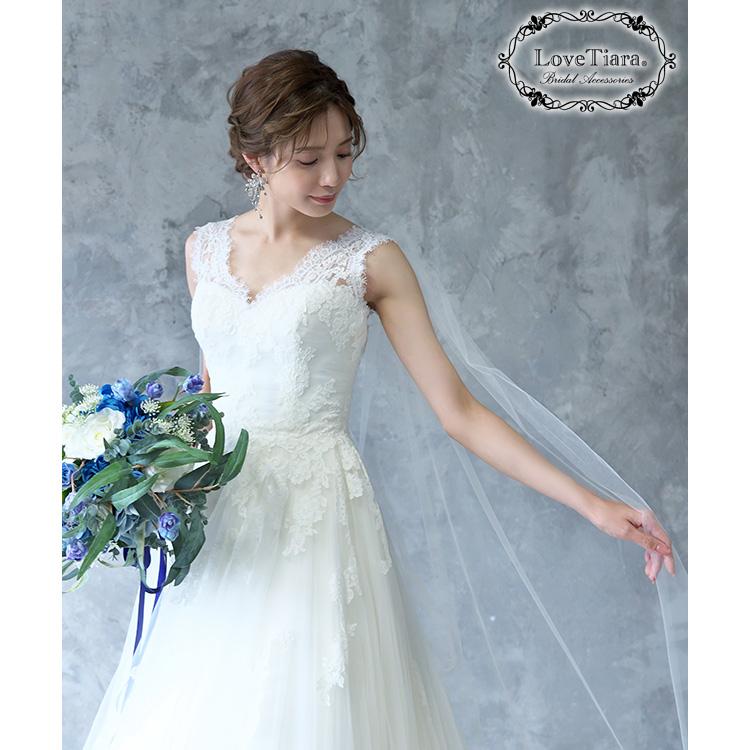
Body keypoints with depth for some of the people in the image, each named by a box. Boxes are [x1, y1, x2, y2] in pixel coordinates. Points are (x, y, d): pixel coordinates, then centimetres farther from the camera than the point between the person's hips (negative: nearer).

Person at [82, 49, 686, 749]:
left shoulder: (372, 260, -8)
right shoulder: (204, 247, 5)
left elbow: (457, 410, -10)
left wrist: (591, 504, -16)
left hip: (319, 513, -4)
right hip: (217, 515, 4)